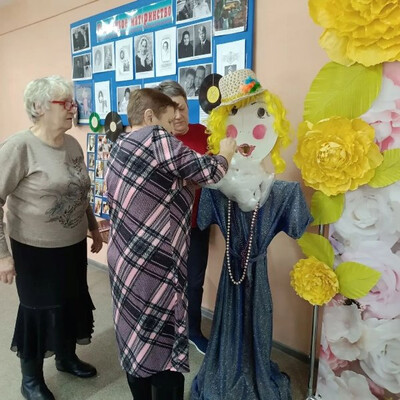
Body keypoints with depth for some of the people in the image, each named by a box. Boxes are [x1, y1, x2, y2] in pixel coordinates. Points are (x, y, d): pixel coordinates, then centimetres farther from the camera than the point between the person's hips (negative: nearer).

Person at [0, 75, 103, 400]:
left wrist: (94, 229, 16)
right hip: (36, 250, -6)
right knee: (40, 310, 11)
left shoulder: (73, 144, 3)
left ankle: (66, 357, 46)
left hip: (74, 245, 6)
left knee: (72, 302, 20)